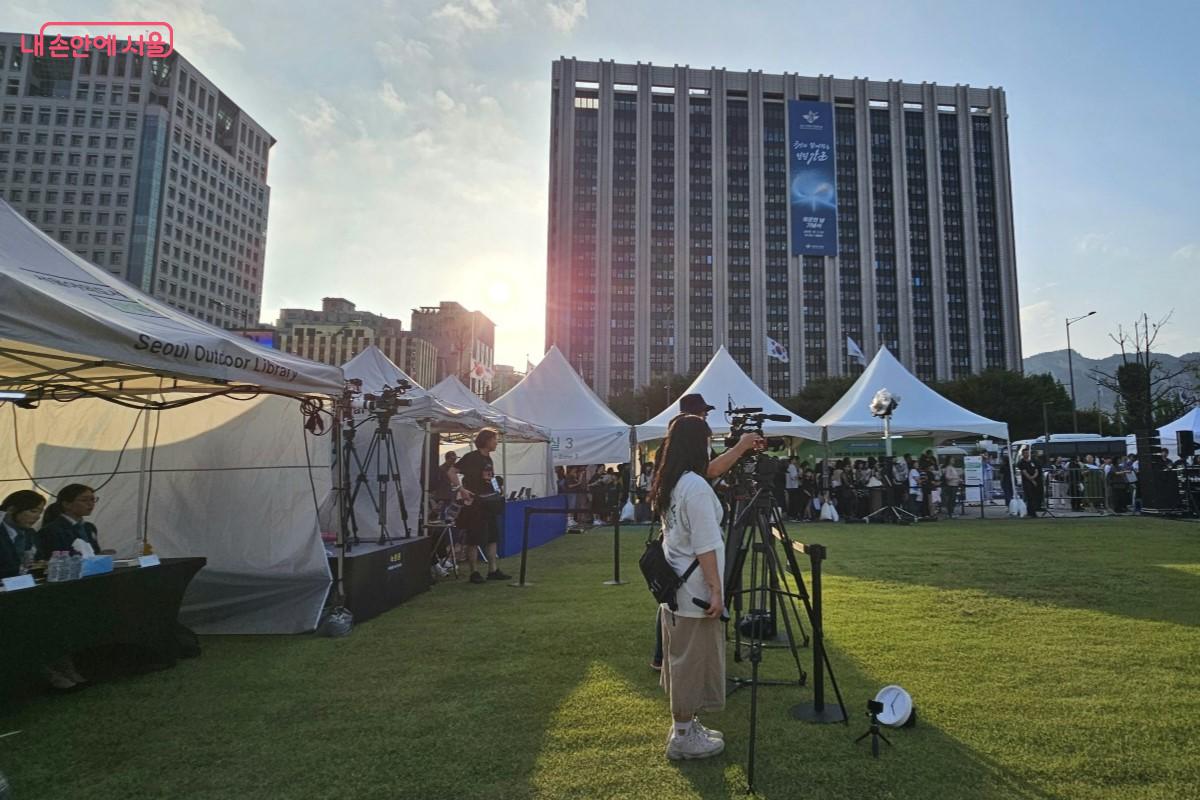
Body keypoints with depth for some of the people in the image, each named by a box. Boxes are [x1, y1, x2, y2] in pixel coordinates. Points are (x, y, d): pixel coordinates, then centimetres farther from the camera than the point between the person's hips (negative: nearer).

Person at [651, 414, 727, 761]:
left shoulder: (670, 484, 6)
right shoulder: (697, 487, -22)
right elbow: (705, 547, -22)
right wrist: (716, 589, -20)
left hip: (674, 588, 10)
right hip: (695, 592, -10)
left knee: (681, 661, 19)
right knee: (693, 662, 3)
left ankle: (685, 725, 32)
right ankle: (682, 738, 16)